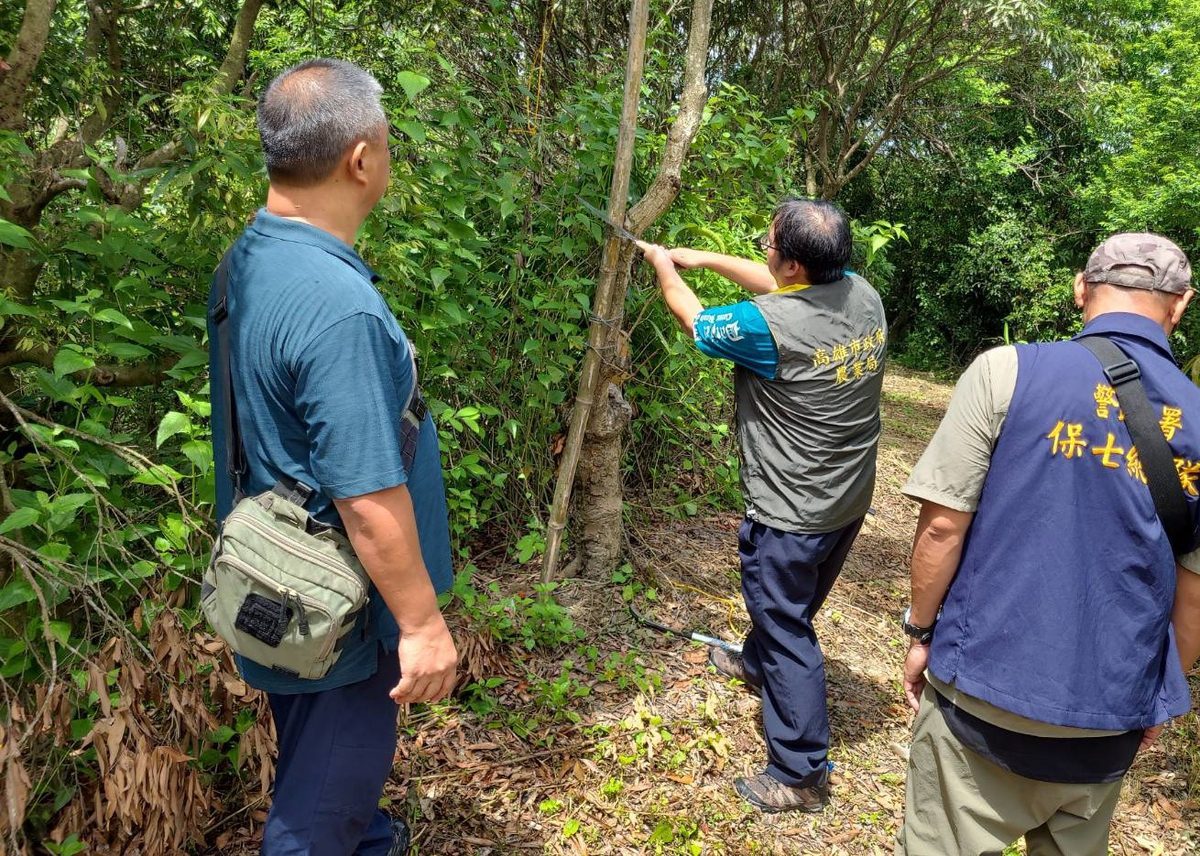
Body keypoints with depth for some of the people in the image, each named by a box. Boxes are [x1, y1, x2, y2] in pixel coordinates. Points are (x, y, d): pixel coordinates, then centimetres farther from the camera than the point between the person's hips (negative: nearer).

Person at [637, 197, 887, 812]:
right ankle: (755, 662, 57)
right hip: (850, 501, 8)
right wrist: (704, 259, 15)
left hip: (791, 517, -8)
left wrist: (664, 266, 12)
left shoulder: (768, 326, -28)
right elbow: (777, 287, 12)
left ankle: (801, 775, 17)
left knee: (787, 630, 6)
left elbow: (694, 319, -7)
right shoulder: (862, 295, -6)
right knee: (789, 605, 29)